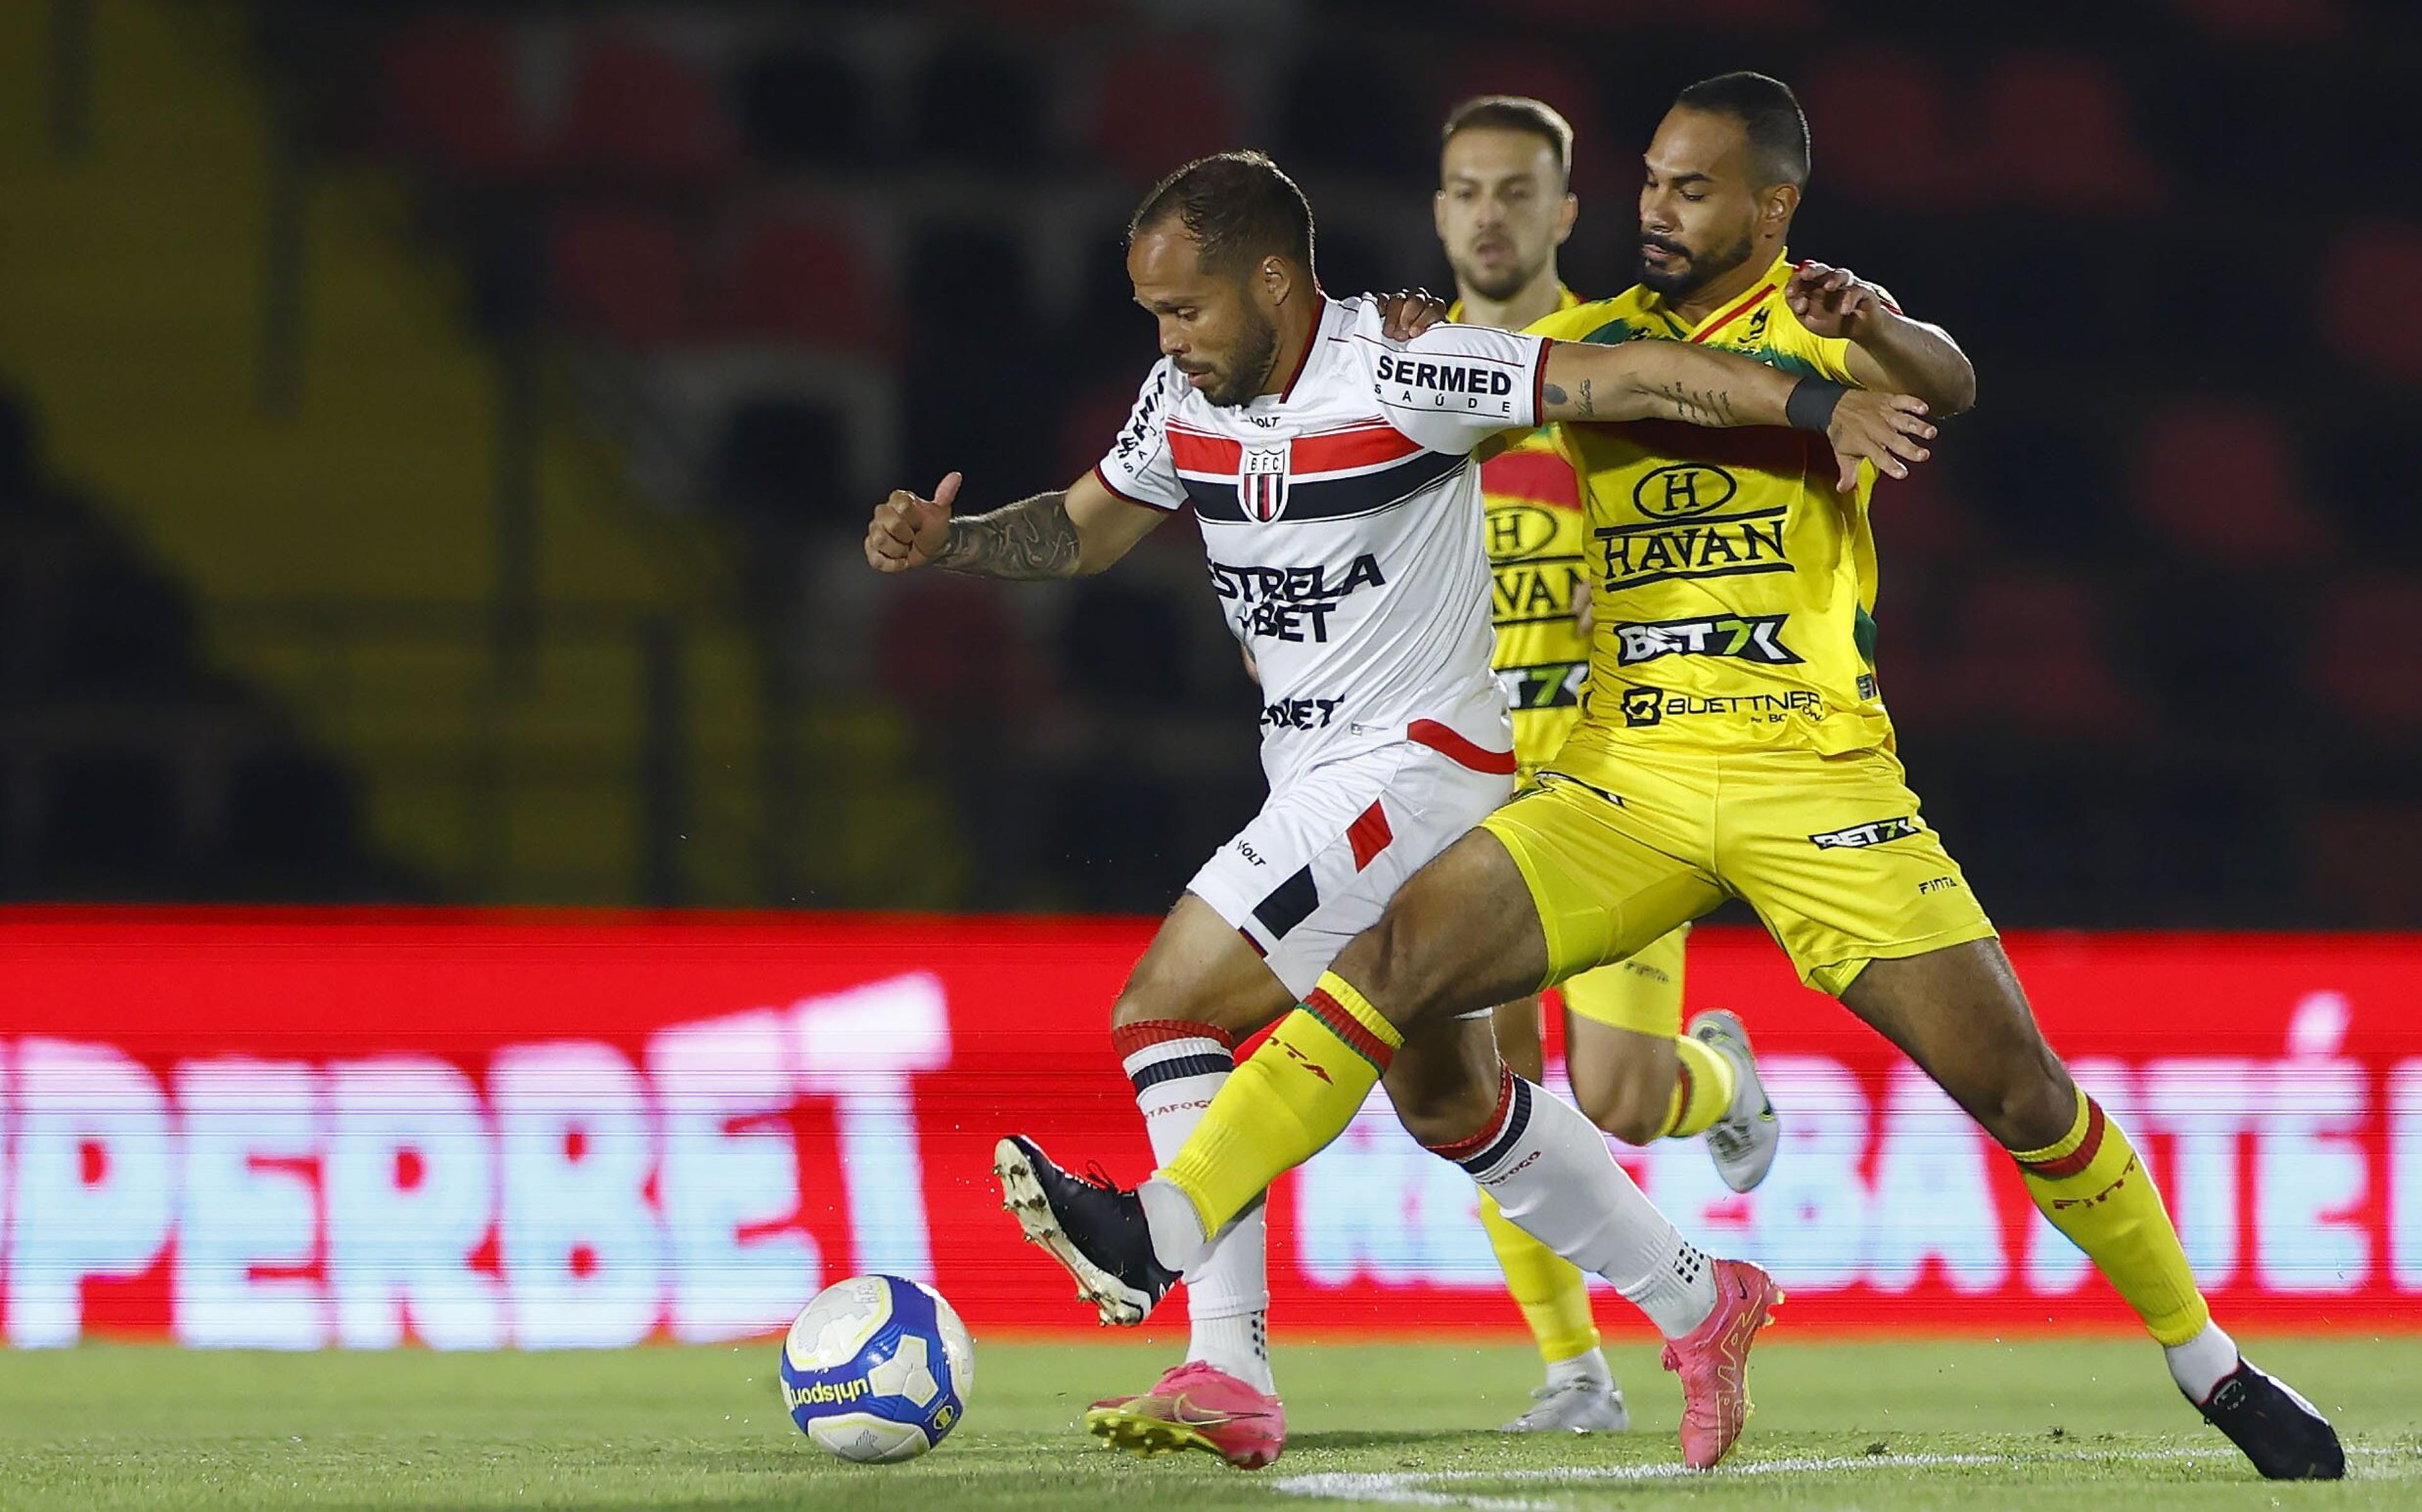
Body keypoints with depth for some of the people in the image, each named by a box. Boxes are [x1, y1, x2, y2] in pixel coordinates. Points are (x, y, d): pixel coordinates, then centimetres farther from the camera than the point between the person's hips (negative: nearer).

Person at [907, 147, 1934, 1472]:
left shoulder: (1398, 376, -18)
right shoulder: (1189, 399, 5)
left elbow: (1623, 378, -21)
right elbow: (1083, 527, 21)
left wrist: (1820, 405, -29)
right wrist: (944, 544, 3)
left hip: (1423, 763, -9)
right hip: (1319, 788, 9)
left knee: (1164, 1005, -16)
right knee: (1449, 1103, 14)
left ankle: (1227, 1365, -12)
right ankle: (1701, 1307, 25)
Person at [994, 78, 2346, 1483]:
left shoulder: (1815, 323, 1)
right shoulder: (1593, 337, 13)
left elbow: (1945, 381, -21)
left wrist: (1877, 329, -45)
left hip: (1813, 783, -3)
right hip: (1626, 780, 3)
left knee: (2019, 1087, -5)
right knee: (1401, 951, -19)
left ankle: (2208, 1359, 14)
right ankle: (1166, 1227, -27)